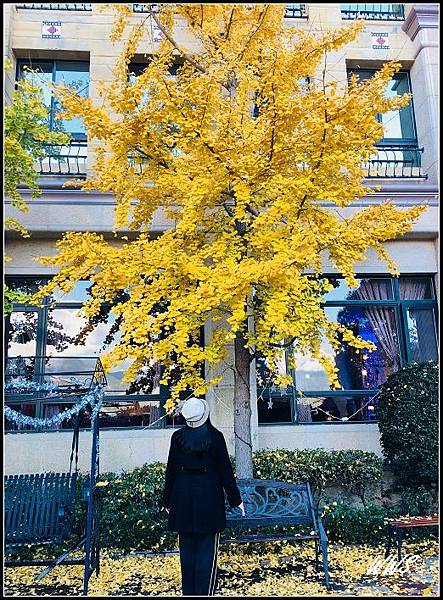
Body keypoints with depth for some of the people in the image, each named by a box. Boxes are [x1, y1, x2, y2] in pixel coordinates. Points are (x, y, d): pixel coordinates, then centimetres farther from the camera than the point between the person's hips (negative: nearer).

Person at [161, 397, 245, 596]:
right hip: (209, 497, -2)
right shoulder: (215, 437, -10)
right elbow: (225, 470, -5)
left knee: (187, 549, 15)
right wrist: (235, 499, 4)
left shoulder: (178, 437, -5)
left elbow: (171, 471, 0)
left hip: (183, 498, 3)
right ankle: (204, 592, 6)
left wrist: (167, 501, 10)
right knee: (207, 550, 6)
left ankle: (188, 591, 24)